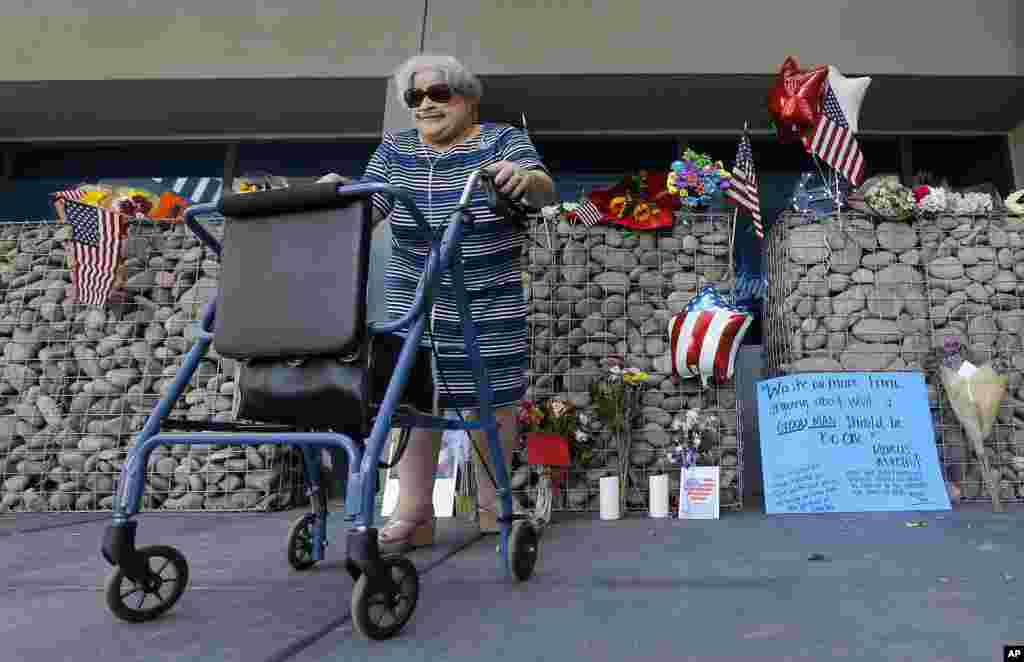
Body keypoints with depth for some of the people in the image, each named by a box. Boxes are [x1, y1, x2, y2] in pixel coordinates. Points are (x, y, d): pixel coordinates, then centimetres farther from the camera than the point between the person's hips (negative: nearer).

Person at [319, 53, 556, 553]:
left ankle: (493, 505, 21)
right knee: (414, 401, -2)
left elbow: (545, 193, -16)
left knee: (489, 402, 3)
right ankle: (412, 516, 6)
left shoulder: (502, 141, -1)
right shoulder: (395, 150, 9)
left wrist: (523, 178, -38)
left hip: (489, 308, -2)